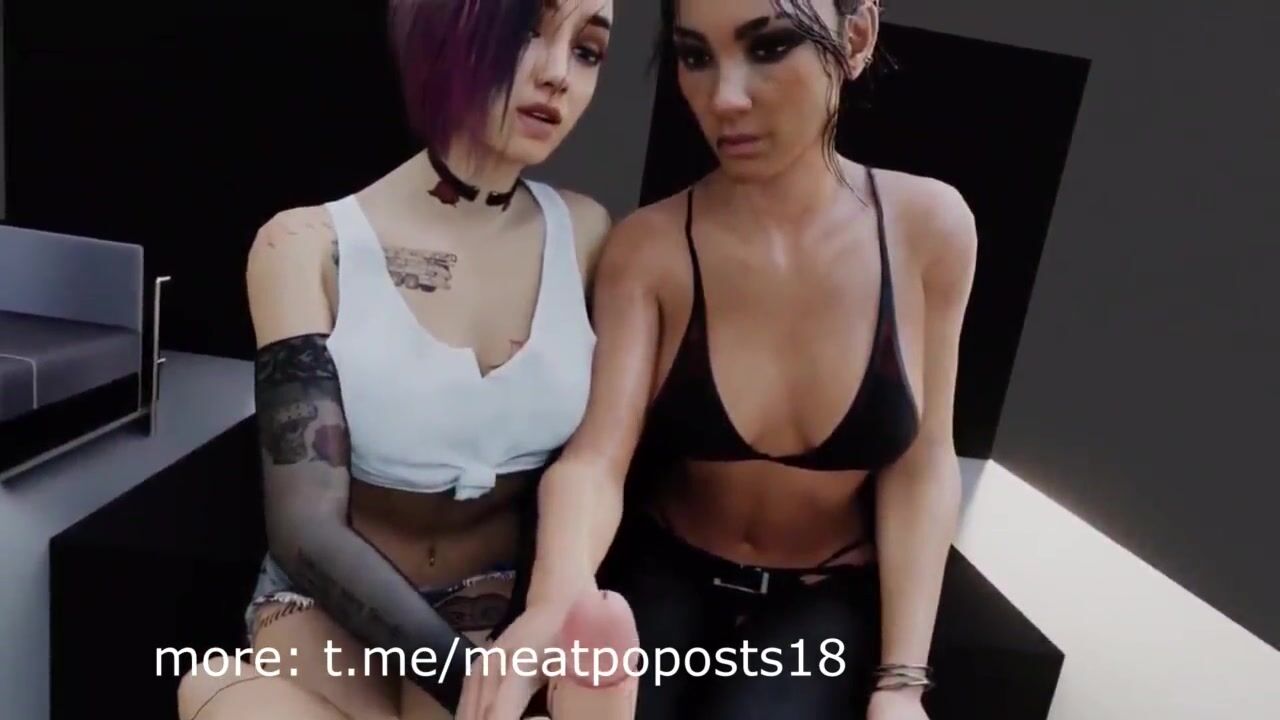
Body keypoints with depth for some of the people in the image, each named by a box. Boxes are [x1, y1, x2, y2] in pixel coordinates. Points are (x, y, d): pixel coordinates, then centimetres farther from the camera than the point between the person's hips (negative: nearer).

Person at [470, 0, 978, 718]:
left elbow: (921, 465, -8)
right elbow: (595, 457, -22)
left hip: (832, 595, 1)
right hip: (665, 572, 0)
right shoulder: (648, 247, -15)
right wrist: (551, 610, -44)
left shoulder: (929, 225, -13)